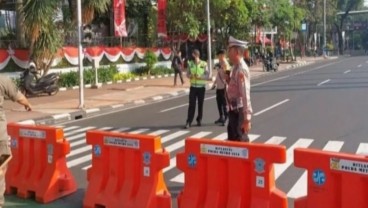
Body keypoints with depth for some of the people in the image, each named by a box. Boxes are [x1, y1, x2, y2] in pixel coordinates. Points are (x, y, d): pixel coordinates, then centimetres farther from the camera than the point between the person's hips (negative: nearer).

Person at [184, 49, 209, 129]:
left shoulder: (204, 64, -5)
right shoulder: (190, 64, 2)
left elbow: (207, 75, -5)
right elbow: (187, 74, 7)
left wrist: (200, 77, -20)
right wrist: (190, 76, -15)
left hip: (201, 87, -1)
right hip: (193, 86, 1)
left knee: (200, 104, 8)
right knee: (191, 104, -3)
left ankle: (199, 120, 23)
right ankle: (189, 122, -3)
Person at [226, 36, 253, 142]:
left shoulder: (241, 69, -20)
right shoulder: (235, 67, 9)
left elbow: (245, 95, -24)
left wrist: (247, 118, -26)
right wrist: (228, 80, 1)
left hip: (239, 111, -10)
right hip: (233, 109, 10)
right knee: (232, 140, 20)